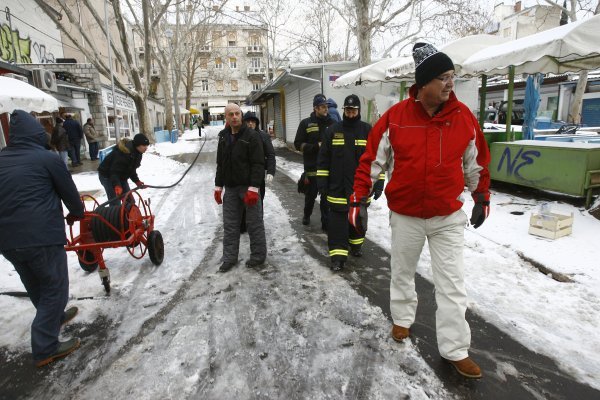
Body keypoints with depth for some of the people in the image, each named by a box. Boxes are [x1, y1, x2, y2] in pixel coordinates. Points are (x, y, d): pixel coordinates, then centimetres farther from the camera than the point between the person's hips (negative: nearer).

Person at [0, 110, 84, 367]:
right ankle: (45, 348, 7)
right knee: (55, 288, 5)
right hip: (42, 235, -7)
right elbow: (69, 191, 1)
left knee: (36, 287, 24)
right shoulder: (47, 158, -7)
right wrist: (77, 213, 21)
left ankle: (54, 317, 47)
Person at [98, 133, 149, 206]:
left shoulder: (137, 152, -5)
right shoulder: (124, 152, -33)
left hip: (121, 176, 9)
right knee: (115, 202, -14)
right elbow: (115, 171, -34)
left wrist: (137, 181, -4)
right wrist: (117, 185, -45)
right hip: (107, 175, -9)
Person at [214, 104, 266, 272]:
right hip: (230, 188, 6)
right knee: (230, 224, 10)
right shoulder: (223, 137, 11)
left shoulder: (252, 135, -9)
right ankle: (230, 258, 21)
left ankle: (258, 256, 17)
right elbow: (220, 163, 17)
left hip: (248, 187, -6)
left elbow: (258, 164, -14)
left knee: (254, 223, 3)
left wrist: (253, 188, -20)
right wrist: (218, 186, 13)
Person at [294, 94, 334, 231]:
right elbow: (298, 144, -3)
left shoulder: (331, 123, 3)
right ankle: (307, 215, 38)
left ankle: (326, 223, 14)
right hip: (312, 167, -1)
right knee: (311, 194, 13)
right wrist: (316, 146, -14)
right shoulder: (306, 123, 0)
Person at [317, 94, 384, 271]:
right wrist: (322, 181, -1)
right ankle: (338, 255, 5)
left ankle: (356, 245, 39)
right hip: (337, 187, -1)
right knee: (337, 222, -1)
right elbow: (323, 158, 3)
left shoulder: (368, 130, -1)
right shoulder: (333, 130, 1)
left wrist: (379, 182, -4)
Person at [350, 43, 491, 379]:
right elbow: (371, 160, -7)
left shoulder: (464, 117, -5)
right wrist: (360, 200, -9)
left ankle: (456, 350, 21)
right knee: (403, 272, 18)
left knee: (453, 284, 5)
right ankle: (403, 319, 43)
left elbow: (477, 162, 9)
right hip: (405, 215, 0)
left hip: (449, 216, 1)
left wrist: (482, 198, 15)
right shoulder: (395, 117, -11)